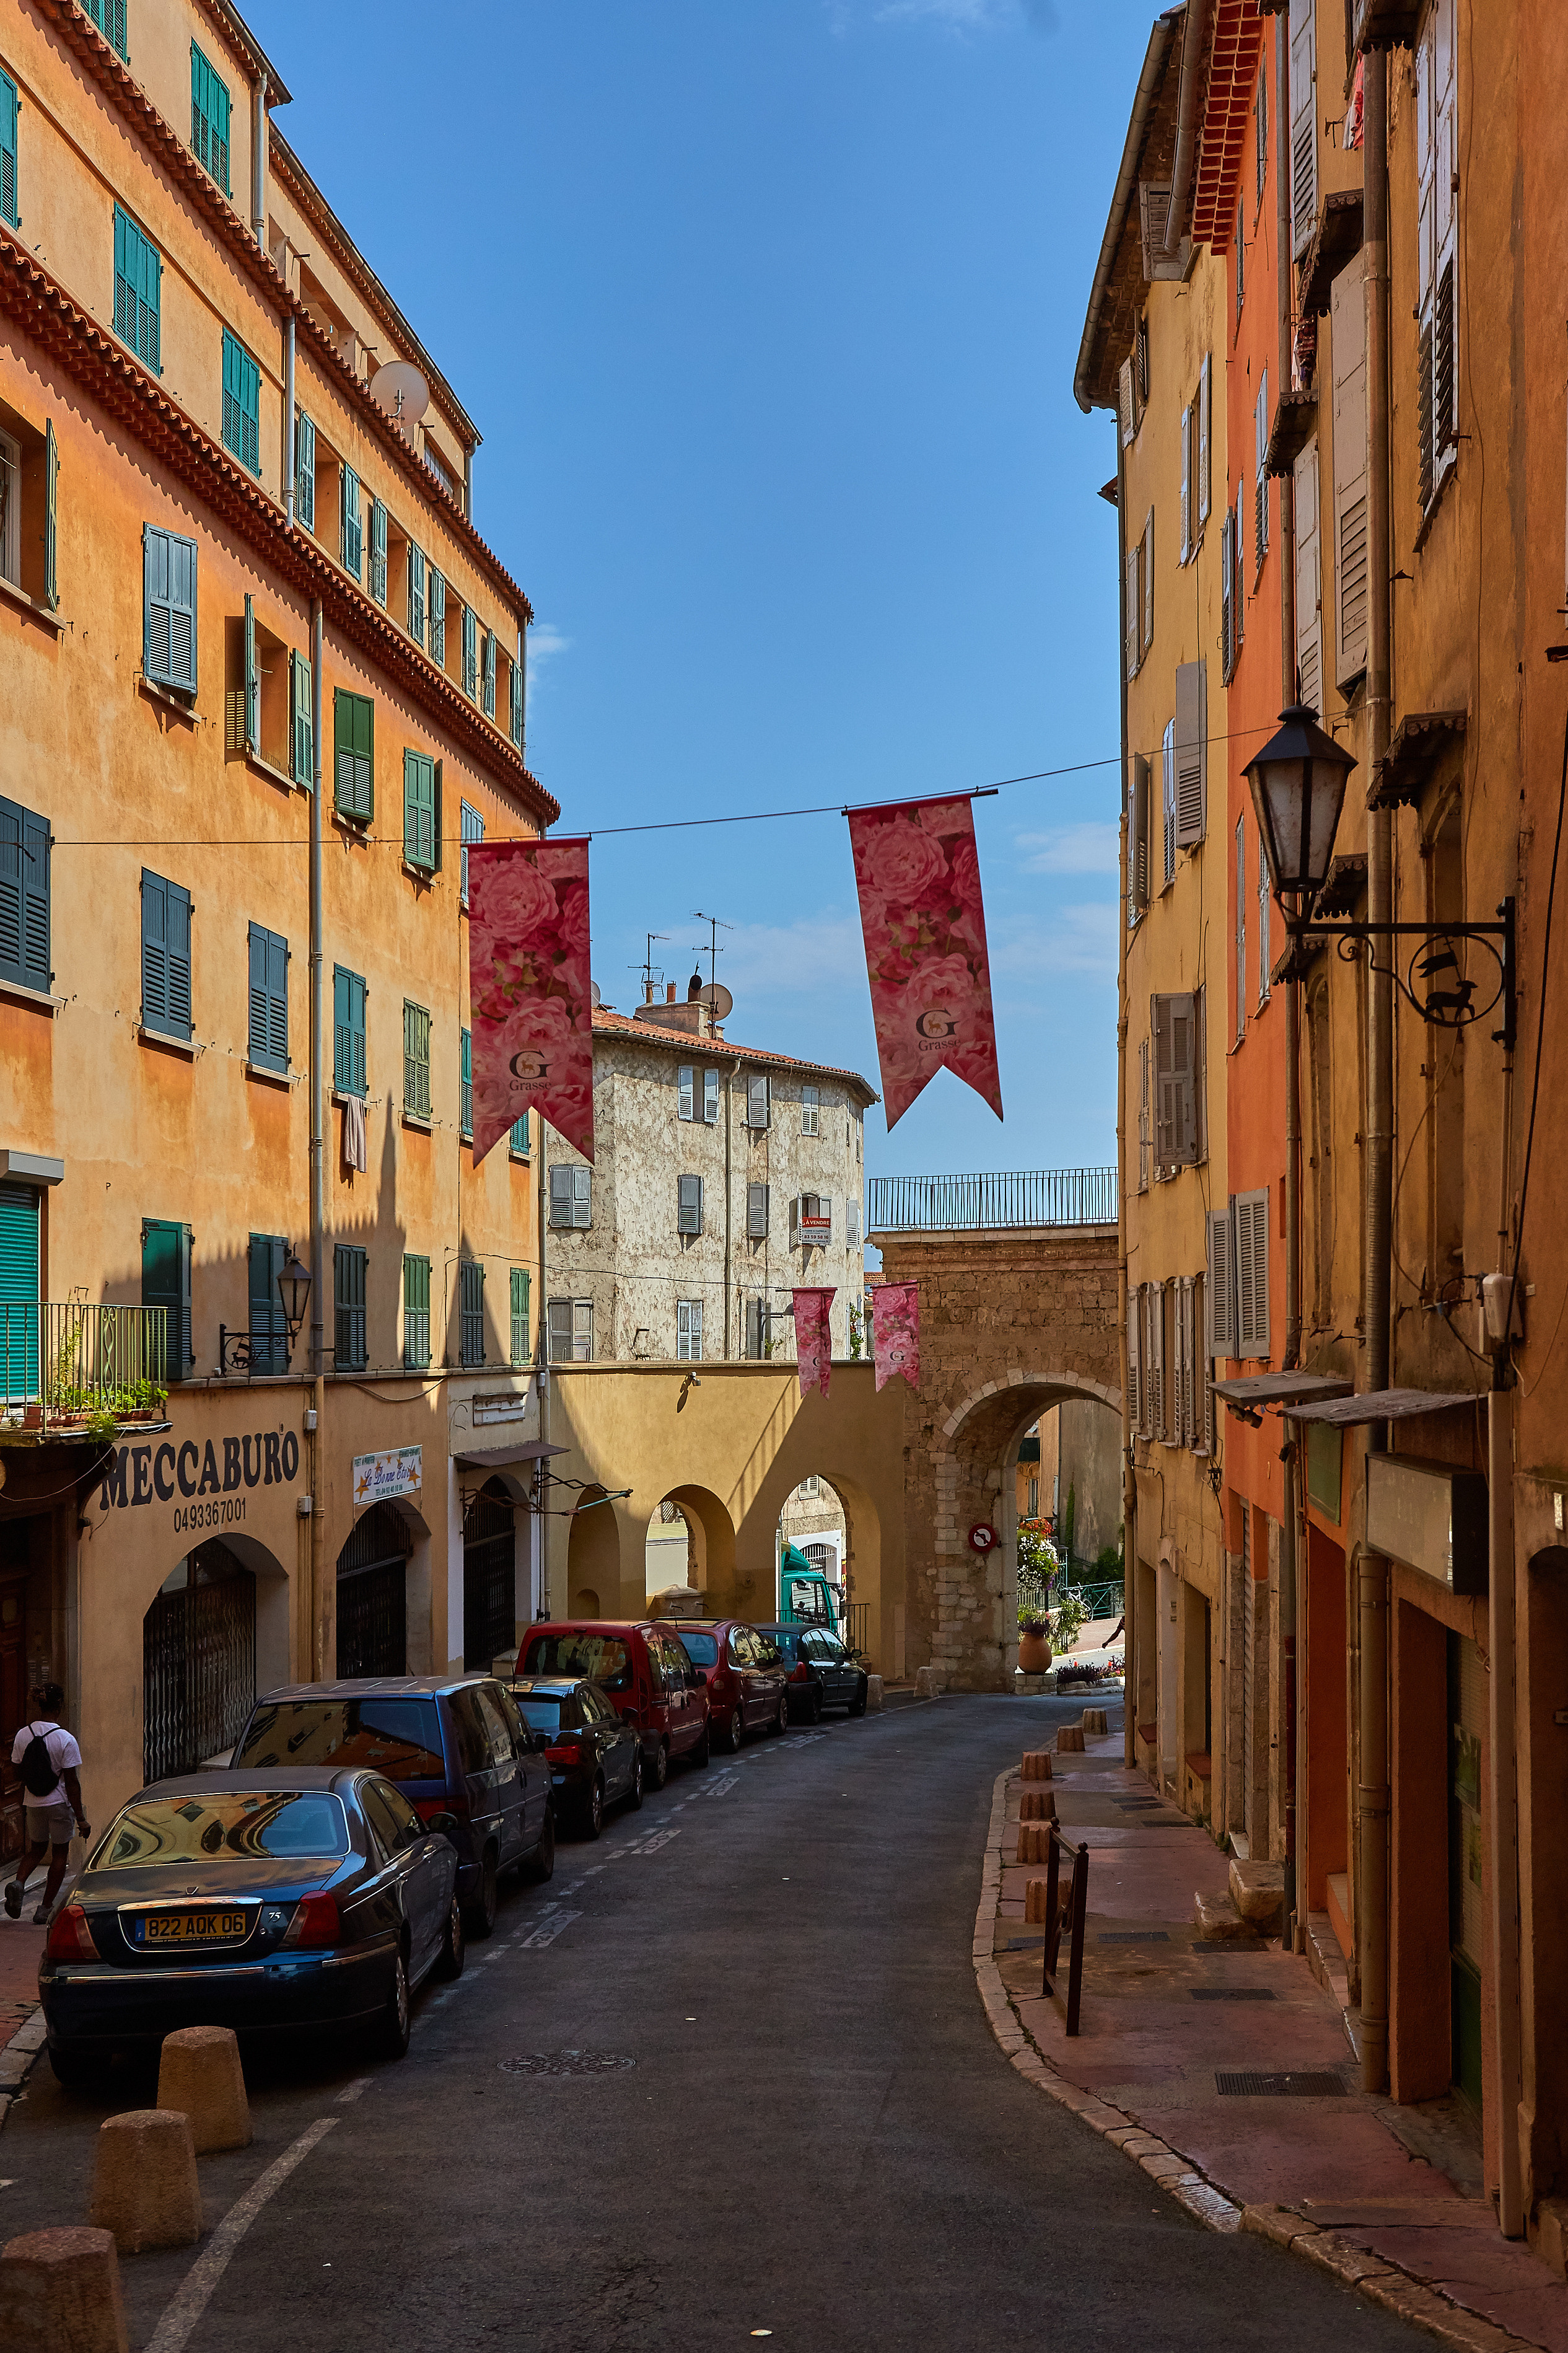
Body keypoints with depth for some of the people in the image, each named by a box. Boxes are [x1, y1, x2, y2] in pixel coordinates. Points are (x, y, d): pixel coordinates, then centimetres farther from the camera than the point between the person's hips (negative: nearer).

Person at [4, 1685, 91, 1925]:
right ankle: (46, 1908, 12)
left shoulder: (23, 1735, -6)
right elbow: (71, 1783, -16)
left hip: (33, 1803, 4)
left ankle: (19, 1882, -6)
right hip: (59, 1803, -4)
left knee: (36, 1849, 22)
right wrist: (81, 1819, -10)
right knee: (60, 1853, 11)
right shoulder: (65, 1740, -18)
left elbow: (19, 1771, 3)